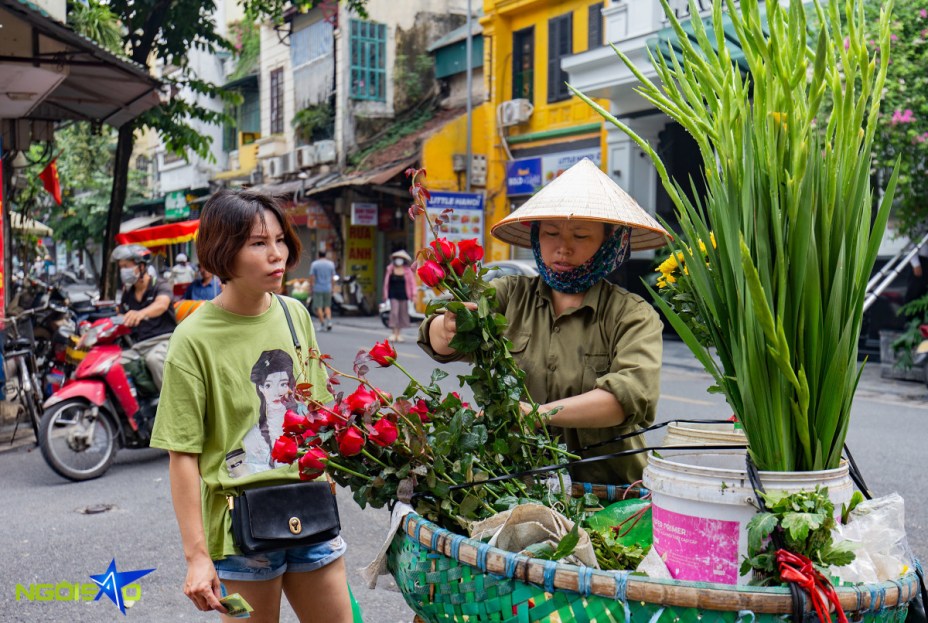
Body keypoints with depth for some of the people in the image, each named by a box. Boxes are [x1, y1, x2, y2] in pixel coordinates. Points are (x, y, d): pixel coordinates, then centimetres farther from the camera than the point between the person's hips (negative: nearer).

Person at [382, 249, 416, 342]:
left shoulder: (407, 270, 1)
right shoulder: (390, 269, 3)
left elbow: (412, 282, 0)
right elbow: (386, 282, 9)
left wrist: (413, 294, -8)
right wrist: (385, 295, 9)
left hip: (403, 295, 1)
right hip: (393, 295, -1)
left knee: (402, 313, 5)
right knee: (394, 312, -12)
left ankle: (399, 333, 16)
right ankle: (394, 333, -11)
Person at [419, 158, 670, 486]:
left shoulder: (633, 315, 3)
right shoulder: (509, 295, 9)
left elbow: (634, 394, -14)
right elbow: (437, 341, -5)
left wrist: (540, 413, -24)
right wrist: (450, 326, -29)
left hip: (605, 490, -1)